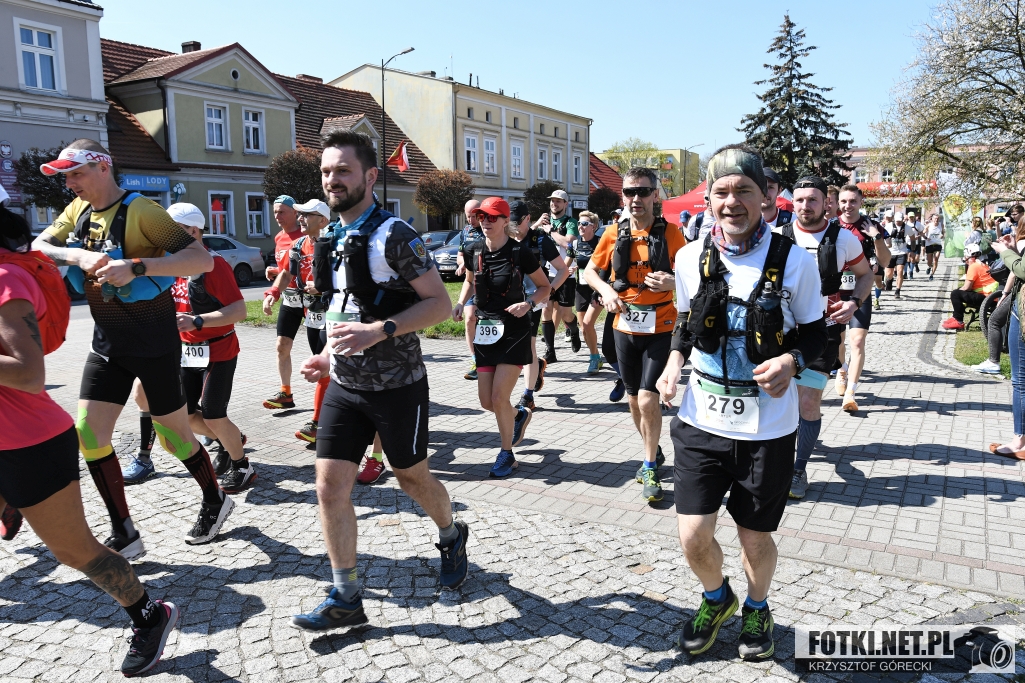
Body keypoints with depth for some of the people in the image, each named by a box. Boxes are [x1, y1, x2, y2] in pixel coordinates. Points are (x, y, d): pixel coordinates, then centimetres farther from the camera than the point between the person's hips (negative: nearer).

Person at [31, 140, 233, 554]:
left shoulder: (140, 211, -16)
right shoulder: (77, 211, 7)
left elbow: (202, 260, -25)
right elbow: (37, 248, 0)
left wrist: (136, 266, -35)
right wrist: (78, 256, -19)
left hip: (153, 341, -7)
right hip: (107, 342, 7)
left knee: (174, 435, 4)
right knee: (89, 433, 0)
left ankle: (215, 502, 30)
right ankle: (123, 535, 12)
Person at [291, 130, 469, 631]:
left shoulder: (393, 236, -14)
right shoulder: (334, 240, 9)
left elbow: (439, 303, -17)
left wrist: (379, 332, -28)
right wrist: (330, 356, 11)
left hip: (396, 386, -6)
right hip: (345, 386, 6)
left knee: (412, 479, 12)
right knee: (330, 486, 0)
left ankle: (452, 536, 44)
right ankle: (345, 599, 14)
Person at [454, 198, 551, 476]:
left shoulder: (521, 253, -11)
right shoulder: (475, 253, 1)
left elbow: (545, 286, 0)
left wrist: (528, 303, -19)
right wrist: (460, 303, 3)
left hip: (514, 331, -5)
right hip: (485, 331, 5)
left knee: (499, 398, -9)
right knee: (486, 401, 6)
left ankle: (507, 454, 14)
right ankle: (519, 415, 40)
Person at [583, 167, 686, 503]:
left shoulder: (670, 232, -6)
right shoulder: (614, 234, 2)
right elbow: (590, 271, 10)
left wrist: (673, 282, -24)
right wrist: (606, 290, -10)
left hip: (660, 329, -4)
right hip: (625, 328, 4)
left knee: (648, 398, -12)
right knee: (634, 398, 14)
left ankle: (650, 468, 8)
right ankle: (653, 452, 38)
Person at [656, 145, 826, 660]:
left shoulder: (795, 261, -9)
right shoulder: (691, 258, -2)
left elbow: (814, 332, 2)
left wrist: (791, 360, -19)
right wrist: (675, 359, -5)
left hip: (768, 428, -1)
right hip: (701, 422, 2)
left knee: (756, 539, 13)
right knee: (693, 537, 3)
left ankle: (757, 607, 47)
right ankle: (716, 598, 38)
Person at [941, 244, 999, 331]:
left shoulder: (974, 266, -11)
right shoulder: (983, 265, 19)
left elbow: (967, 287, -14)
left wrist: (954, 297, -1)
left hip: (986, 297, -11)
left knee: (955, 294, -13)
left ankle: (959, 322, -8)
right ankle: (956, 317, 24)